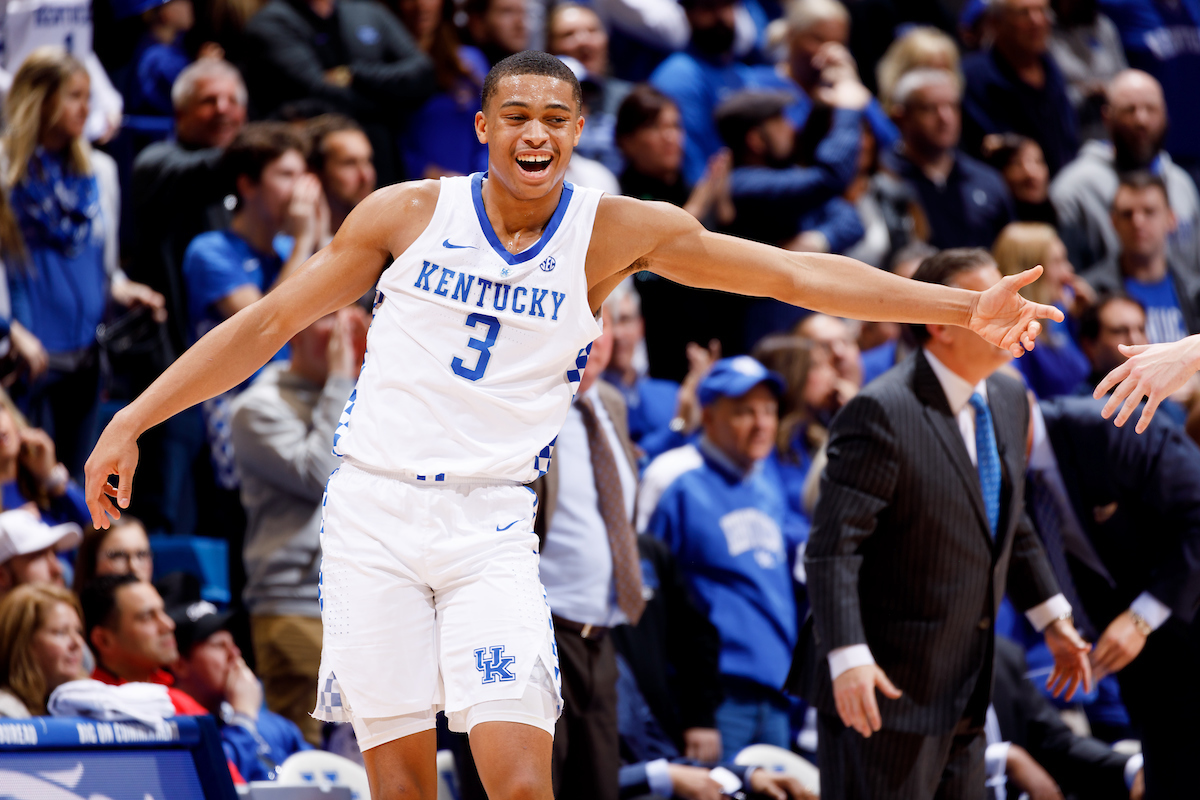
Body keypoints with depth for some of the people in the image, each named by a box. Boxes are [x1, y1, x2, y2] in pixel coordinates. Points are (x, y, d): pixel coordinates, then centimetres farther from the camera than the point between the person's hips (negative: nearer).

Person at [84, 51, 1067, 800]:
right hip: (372, 508, 0)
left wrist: (965, 307, -4)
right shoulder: (408, 214, 1)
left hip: (490, 528, 0)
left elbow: (796, 273, 1)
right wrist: (133, 420, 4)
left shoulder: (616, 233, 1)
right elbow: (268, 324, 7)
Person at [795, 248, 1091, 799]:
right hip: (887, 691, -8)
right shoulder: (882, 414, -18)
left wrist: (1052, 618, 22)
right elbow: (832, 547, -22)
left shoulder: (1008, 400, 8)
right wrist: (848, 659, -32)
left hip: (966, 690, 8)